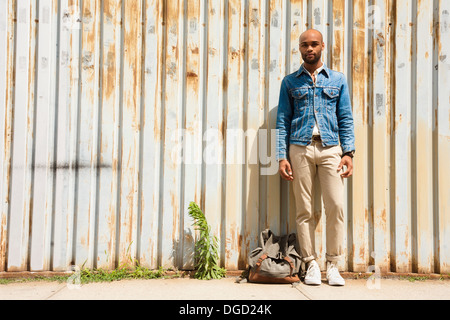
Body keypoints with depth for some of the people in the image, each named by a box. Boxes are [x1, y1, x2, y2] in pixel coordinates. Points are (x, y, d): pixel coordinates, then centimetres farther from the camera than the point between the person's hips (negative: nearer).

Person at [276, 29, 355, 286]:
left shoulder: (338, 79, 14)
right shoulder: (290, 82, 13)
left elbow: (346, 119, 10)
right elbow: (282, 121, 9)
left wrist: (348, 152, -1)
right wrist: (282, 156, -1)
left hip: (330, 148, 0)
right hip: (300, 149, 0)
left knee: (336, 205, -8)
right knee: (305, 210, 0)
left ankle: (333, 265, 4)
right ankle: (311, 265, 10)